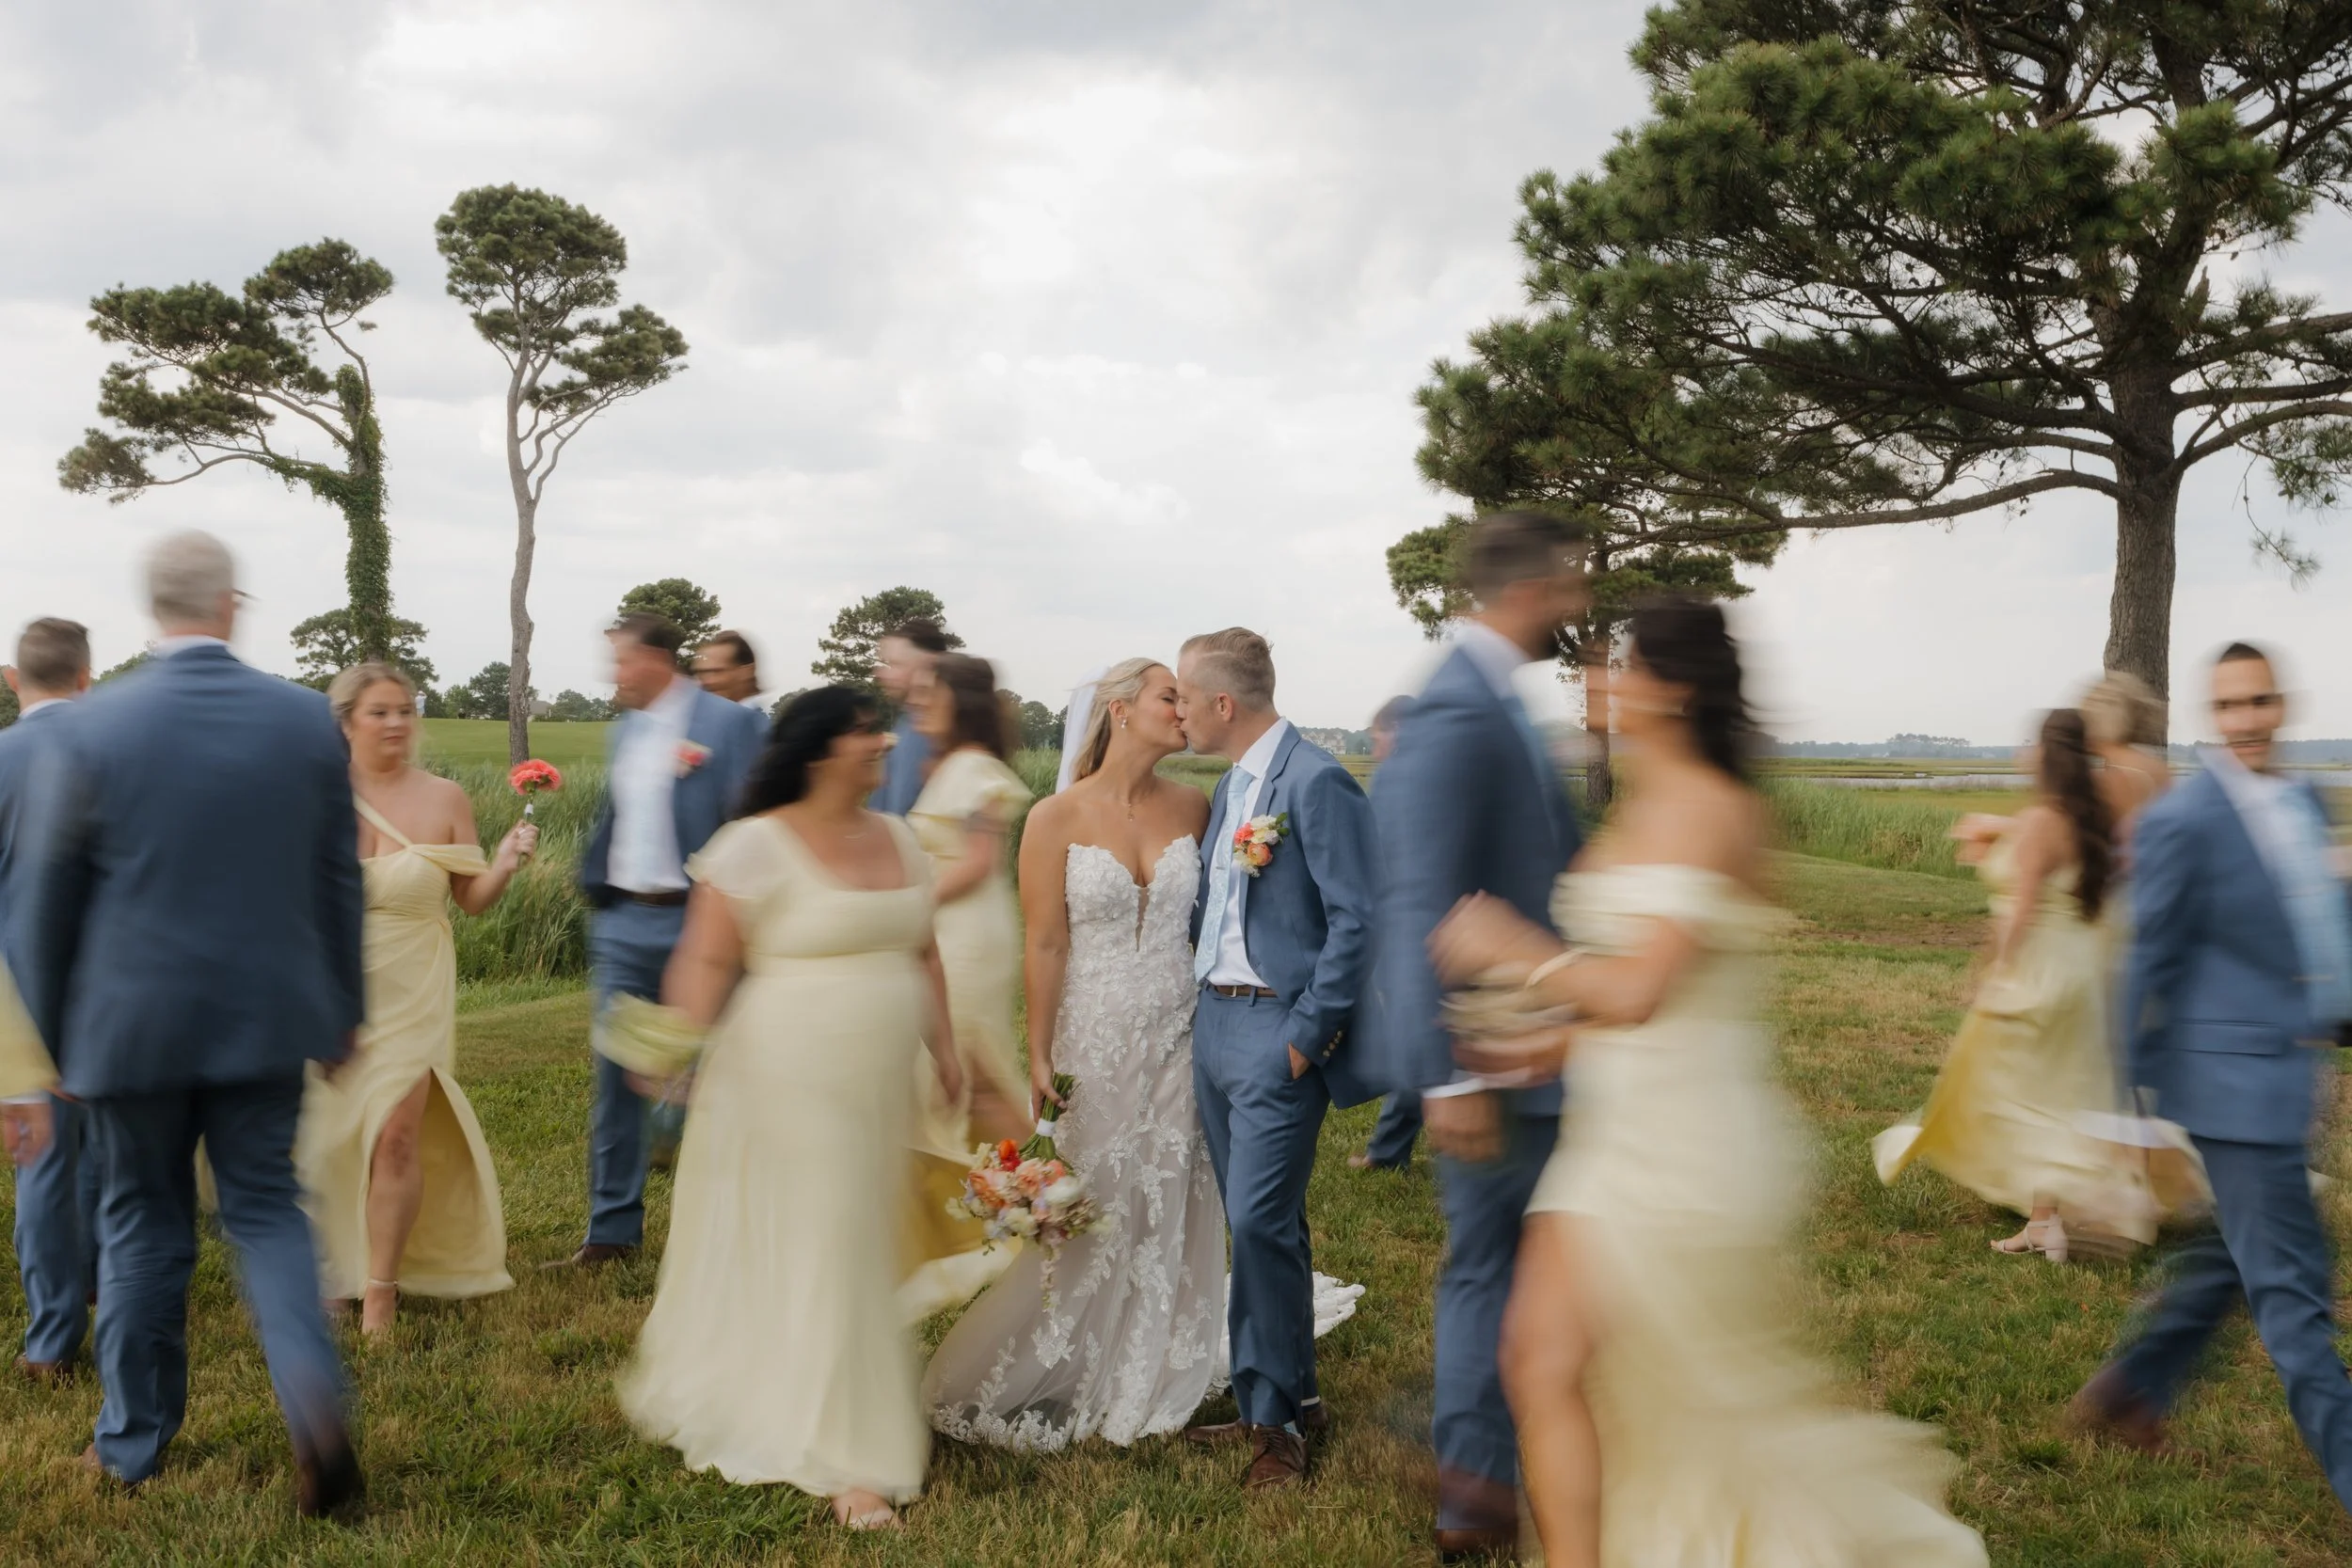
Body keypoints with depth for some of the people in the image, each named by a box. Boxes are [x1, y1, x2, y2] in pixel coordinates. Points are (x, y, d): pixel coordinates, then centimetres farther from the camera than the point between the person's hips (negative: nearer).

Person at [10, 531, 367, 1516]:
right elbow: (337, 882, 3)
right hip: (266, 1021, 1)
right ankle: (314, 1398, -10)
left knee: (142, 1225, 15)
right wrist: (342, 1010, 13)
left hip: (133, 1026, -1)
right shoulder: (306, 720, -4)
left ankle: (133, 1442, 27)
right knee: (267, 1211, 12)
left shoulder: (92, 730, -9)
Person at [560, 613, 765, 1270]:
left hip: (692, 922, -6)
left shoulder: (728, 723, -10)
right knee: (616, 1075, 7)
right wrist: (594, 888, 12)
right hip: (622, 921, 6)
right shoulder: (626, 729, 12)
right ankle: (612, 1228, 15)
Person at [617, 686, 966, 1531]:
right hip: (789, 1082, -7)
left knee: (857, 1247, 15)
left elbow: (922, 955, 17)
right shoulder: (757, 844, -10)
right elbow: (705, 960, -13)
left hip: (878, 1088, 7)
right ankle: (847, 1460, 9)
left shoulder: (897, 838, 10)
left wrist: (944, 1048, 14)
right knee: (817, 1253, -1)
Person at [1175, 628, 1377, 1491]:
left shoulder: (1317, 781, -14)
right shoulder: (1232, 785, 14)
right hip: (1216, 1023, 9)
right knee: (1259, 1223, 14)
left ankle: (1278, 1418, 6)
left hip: (1278, 1034, -9)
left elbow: (1358, 919, -18)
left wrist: (1309, 1036, -18)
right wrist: (1207, 998, 13)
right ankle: (1286, 1397, 26)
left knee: (1261, 1223, -8)